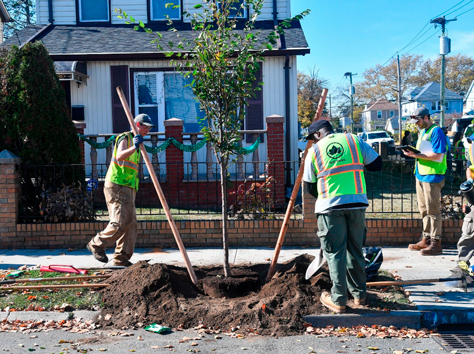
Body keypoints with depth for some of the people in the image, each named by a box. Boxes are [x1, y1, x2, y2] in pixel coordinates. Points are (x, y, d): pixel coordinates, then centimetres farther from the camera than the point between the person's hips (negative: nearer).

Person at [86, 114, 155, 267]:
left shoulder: (135, 141, 24)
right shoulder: (125, 138, -5)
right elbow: (119, 156, -27)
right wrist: (134, 147, -38)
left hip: (127, 187, 9)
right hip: (116, 185, -9)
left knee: (130, 223, 5)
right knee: (121, 221, -15)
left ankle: (122, 257, 10)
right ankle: (97, 244, 3)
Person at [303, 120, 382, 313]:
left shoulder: (314, 150, 6)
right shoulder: (354, 140, 9)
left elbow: (310, 186, 9)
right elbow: (377, 164, 11)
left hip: (330, 206, -2)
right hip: (357, 202, 3)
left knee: (335, 253, 5)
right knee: (355, 250, 16)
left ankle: (338, 300, 8)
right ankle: (359, 294, 27)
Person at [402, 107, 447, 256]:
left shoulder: (436, 131, -12)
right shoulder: (423, 131, 17)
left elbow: (437, 155, -19)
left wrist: (415, 154, -19)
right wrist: (412, 152, 5)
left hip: (432, 176, -9)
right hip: (421, 175, 9)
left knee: (433, 211, -5)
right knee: (424, 210, 14)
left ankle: (436, 243, 2)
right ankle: (426, 240, 22)